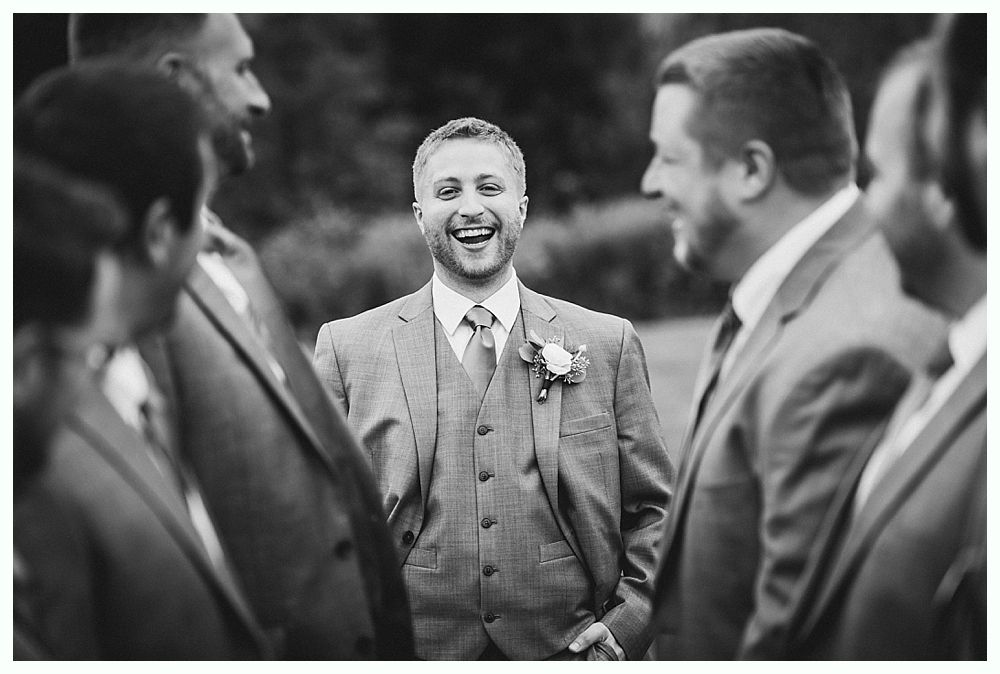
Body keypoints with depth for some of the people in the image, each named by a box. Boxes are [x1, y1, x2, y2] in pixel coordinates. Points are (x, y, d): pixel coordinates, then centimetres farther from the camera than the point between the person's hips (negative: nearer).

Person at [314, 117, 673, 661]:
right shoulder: (347, 347, 0)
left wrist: (627, 625, -7)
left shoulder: (608, 344, 3)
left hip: (567, 652, 1)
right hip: (409, 655, 0)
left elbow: (655, 513, 5)